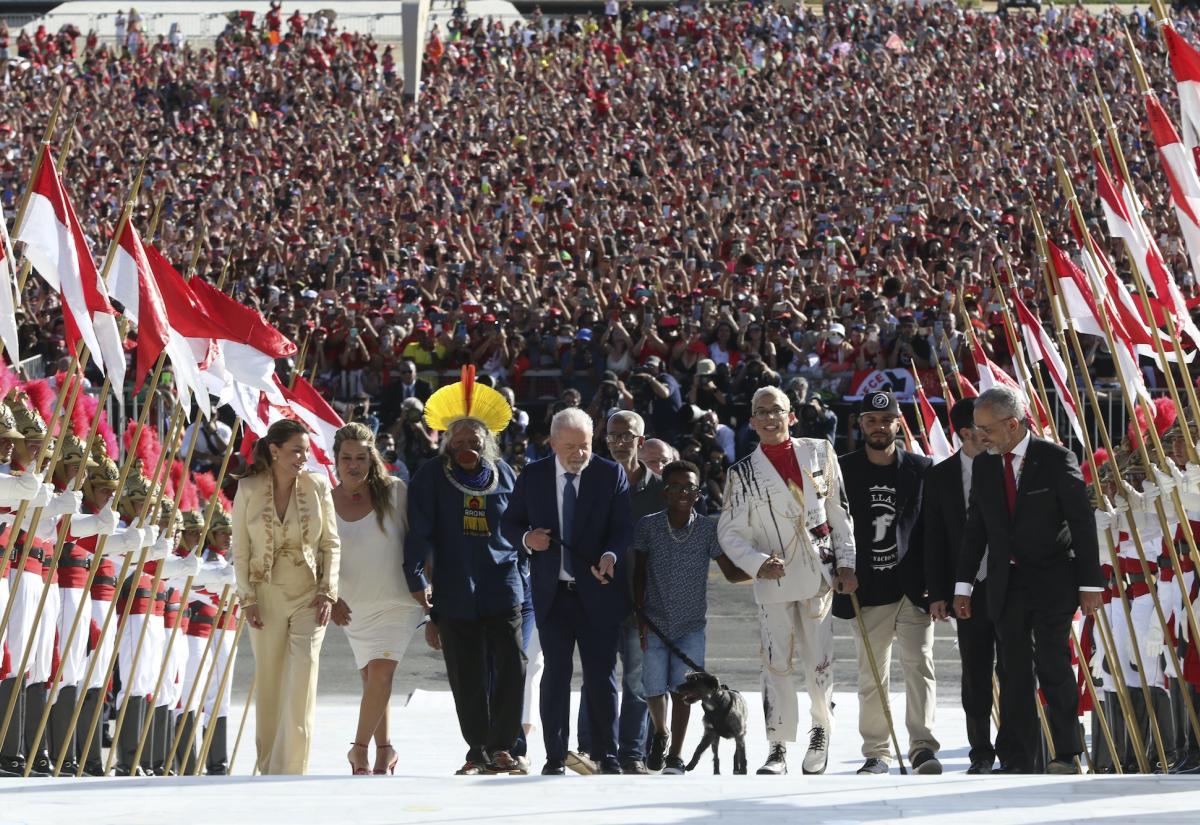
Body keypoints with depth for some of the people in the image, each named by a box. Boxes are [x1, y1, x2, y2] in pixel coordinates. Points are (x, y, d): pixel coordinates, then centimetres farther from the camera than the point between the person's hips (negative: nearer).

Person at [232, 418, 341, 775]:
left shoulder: (317, 486, 0)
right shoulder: (248, 489, -2)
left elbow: (332, 544, 5)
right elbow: (240, 549, 1)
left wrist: (327, 591, -5)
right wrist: (247, 598, -5)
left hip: (309, 595, 0)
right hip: (266, 595, 0)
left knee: (302, 682, -11)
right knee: (269, 685, 5)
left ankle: (291, 769, -10)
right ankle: (268, 767, 15)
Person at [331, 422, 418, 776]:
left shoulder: (393, 491, -4)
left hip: (396, 602, -2)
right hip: (354, 606, 2)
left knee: (381, 671, -17)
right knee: (371, 677, 8)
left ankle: (360, 748, -11)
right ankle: (383, 750, 21)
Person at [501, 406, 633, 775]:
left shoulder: (611, 475, 1)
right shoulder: (533, 476, 6)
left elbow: (624, 526, -4)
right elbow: (510, 522, 12)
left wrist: (611, 555, -23)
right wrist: (526, 538, -10)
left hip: (598, 593, -1)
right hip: (552, 593, 1)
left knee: (602, 675, 0)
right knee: (555, 674, 4)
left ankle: (606, 754, 8)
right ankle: (555, 756, 8)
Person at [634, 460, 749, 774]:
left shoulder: (708, 529, -6)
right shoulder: (648, 526, -5)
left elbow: (731, 572, -2)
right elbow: (639, 574, 2)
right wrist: (640, 616, -3)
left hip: (691, 626, 0)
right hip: (655, 623, 0)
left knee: (682, 688, -4)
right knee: (654, 688, -2)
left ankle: (676, 755, 8)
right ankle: (661, 733, 28)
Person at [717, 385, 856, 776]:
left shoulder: (819, 452, 6)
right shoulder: (743, 473, 1)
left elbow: (839, 512, 9)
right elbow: (729, 531, 2)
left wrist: (846, 563, 4)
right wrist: (757, 563, -14)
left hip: (819, 576, 1)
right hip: (773, 582, -1)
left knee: (820, 661, 2)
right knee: (776, 664, -5)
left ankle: (822, 731, 25)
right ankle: (778, 749, 0)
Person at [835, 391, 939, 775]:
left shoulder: (922, 470, 4)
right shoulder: (844, 470, 5)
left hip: (912, 588, -1)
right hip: (867, 592, 1)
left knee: (919, 665, -12)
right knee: (871, 675, 5)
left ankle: (922, 746, -14)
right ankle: (876, 752, 11)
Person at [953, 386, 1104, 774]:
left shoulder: (1056, 459, -7)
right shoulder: (983, 467, 8)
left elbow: (1082, 522, -6)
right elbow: (975, 530, 14)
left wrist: (1090, 583, -9)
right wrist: (963, 585, 10)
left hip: (1052, 581, -5)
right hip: (1006, 585, 5)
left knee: (1052, 664, -11)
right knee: (1015, 673, 4)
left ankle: (1066, 754, -5)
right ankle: (1019, 759, 6)